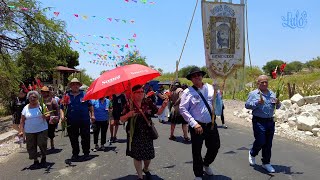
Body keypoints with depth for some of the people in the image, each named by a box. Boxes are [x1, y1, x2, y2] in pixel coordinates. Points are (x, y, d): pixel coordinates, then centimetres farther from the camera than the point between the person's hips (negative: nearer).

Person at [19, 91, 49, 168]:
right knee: (31, 147, 5)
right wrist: (21, 131, 0)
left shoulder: (41, 105, 0)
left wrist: (46, 116, -24)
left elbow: (48, 114, 0)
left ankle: (43, 159, 19)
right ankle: (35, 161, 19)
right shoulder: (26, 108, 4)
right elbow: (22, 121, 6)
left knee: (42, 144, -3)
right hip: (29, 131, 2)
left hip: (42, 130, -2)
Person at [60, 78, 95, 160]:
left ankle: (86, 153, 19)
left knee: (85, 138, 5)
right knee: (73, 138, 12)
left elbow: (90, 106, 8)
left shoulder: (84, 94, 3)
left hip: (84, 120, -1)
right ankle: (75, 153, 28)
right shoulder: (67, 96, 5)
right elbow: (62, 108, 5)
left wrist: (92, 115, 0)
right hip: (71, 122, 2)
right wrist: (62, 115, -11)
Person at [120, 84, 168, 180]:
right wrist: (128, 115, -22)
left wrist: (163, 106, -17)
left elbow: (158, 112, 3)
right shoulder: (129, 105, -6)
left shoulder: (148, 102, -1)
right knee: (137, 156, 8)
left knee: (148, 155, 10)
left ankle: (146, 169, 44)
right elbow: (122, 120, -2)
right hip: (135, 135, -2)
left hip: (147, 134, 2)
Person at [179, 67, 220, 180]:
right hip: (197, 126, -4)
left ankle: (206, 164, 47)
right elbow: (183, 109, -13)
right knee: (196, 151, 7)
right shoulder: (188, 92, -8)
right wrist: (194, 124, -18)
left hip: (211, 125, 4)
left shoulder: (210, 88, 6)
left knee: (215, 147, 17)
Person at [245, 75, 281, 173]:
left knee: (268, 144, 10)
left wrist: (278, 103, -7)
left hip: (270, 121, 5)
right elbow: (247, 105, -10)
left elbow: (277, 107, 16)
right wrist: (258, 103, -22)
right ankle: (252, 153, 24)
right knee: (260, 141, -8)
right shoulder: (253, 94, -2)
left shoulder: (272, 93, 13)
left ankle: (266, 163, 23)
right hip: (259, 121, -5)